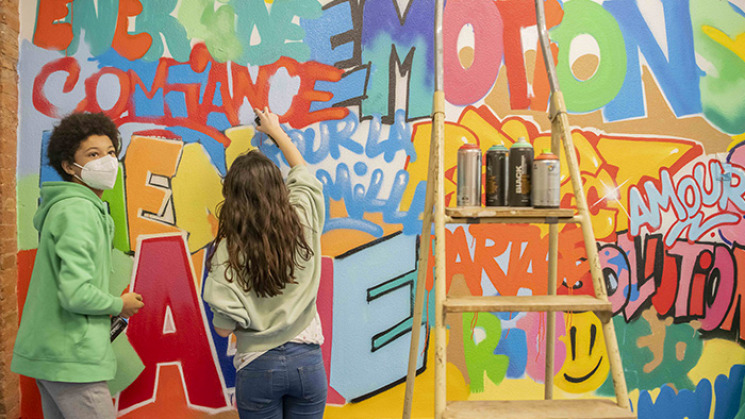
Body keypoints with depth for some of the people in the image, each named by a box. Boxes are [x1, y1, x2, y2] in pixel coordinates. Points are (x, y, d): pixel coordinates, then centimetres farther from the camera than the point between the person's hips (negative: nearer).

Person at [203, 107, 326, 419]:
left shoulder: (228, 252, -15)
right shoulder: (303, 223, -7)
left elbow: (223, 328, -12)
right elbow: (302, 171, 13)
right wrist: (276, 131, 28)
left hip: (259, 367, -2)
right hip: (307, 360, 2)